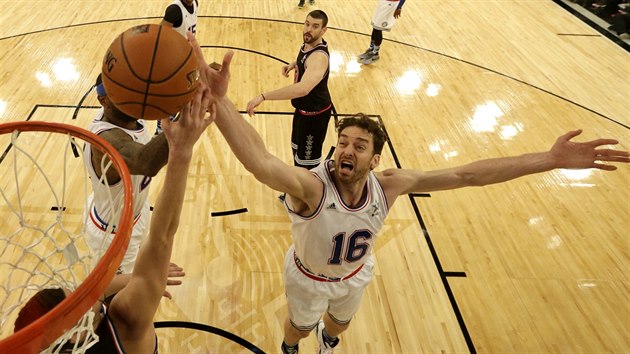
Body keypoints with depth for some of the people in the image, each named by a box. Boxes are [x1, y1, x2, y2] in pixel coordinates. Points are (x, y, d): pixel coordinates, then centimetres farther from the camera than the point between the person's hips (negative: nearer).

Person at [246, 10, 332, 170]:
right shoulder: (309, 43, -4)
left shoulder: (318, 57, -34)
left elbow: (303, 88, -53)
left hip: (314, 113, -10)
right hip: (303, 108, 10)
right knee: (297, 148, 27)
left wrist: (263, 96, -56)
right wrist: (292, 65, 2)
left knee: (307, 160, 3)